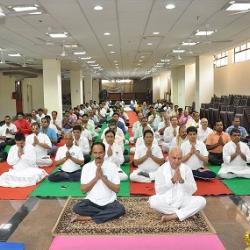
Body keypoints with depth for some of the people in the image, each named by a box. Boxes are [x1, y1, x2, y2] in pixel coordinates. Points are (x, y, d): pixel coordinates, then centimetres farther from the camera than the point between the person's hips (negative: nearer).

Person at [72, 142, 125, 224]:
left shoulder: (112, 166, -5)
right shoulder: (87, 167, -2)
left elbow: (116, 189, -7)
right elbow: (83, 189, -5)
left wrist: (103, 177, -18)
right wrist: (96, 177, -16)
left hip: (109, 202, 0)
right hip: (92, 201, 1)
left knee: (120, 209, -30)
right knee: (77, 208, -28)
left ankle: (88, 218, -20)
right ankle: (106, 214, -15)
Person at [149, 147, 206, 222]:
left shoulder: (187, 169, 0)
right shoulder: (161, 170, -6)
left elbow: (192, 190, -2)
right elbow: (159, 191, -11)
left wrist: (181, 180, -18)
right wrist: (172, 180, -21)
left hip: (183, 201, 2)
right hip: (166, 201, -2)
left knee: (201, 201, -23)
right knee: (152, 201, -31)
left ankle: (173, 216, -26)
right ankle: (181, 213, -19)